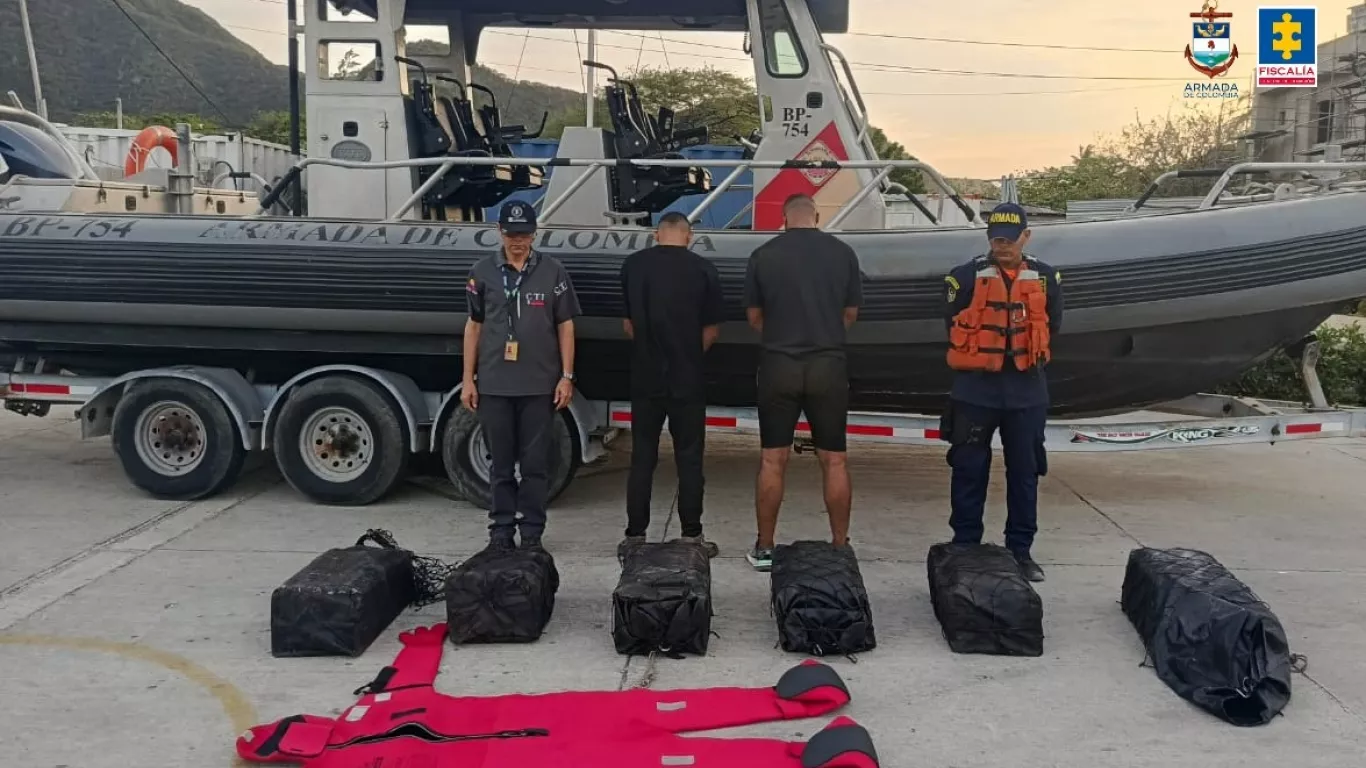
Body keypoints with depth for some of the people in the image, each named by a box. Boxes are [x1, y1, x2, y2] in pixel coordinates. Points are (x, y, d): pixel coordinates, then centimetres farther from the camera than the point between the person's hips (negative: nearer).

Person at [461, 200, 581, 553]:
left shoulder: (553, 271, 2)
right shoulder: (483, 271, 6)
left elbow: (565, 326, 5)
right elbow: (474, 325, 10)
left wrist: (566, 376, -1)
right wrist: (468, 379, 6)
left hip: (539, 384, -1)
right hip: (494, 384, 1)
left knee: (535, 462, 3)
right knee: (501, 462, 9)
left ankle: (531, 532, 13)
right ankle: (501, 529, 18)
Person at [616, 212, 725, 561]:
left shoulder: (633, 265, 0)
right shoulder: (703, 269, -6)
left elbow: (627, 323, 7)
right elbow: (712, 329, 0)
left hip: (645, 378, 2)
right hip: (687, 379, -2)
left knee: (642, 458, 9)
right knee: (689, 459, 7)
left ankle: (635, 536, 11)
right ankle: (691, 536, 10)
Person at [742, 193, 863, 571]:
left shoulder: (763, 256, -1)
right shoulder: (843, 253, 2)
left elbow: (754, 317, 8)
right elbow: (850, 314, 11)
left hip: (778, 366, 0)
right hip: (829, 366, 1)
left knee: (772, 461, 7)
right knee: (834, 461, 9)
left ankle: (764, 548, 13)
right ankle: (840, 547, 15)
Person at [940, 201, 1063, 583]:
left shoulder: (1045, 278, 4)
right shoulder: (966, 276, -4)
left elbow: (1051, 327, 14)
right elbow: (954, 326, 3)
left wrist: (1028, 362, 9)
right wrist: (976, 362, 5)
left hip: (1027, 390, 2)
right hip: (976, 388, -2)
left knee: (1025, 472, 8)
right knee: (969, 470, 4)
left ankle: (1021, 550, 18)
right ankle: (965, 547, 14)